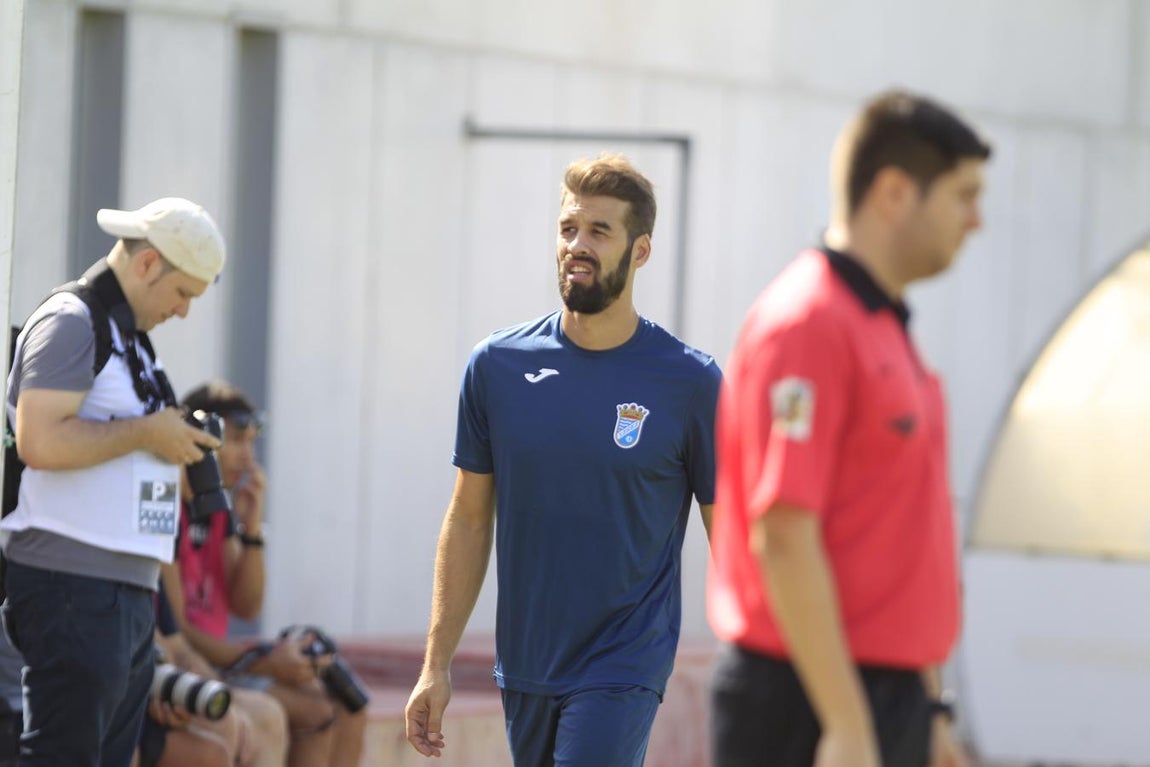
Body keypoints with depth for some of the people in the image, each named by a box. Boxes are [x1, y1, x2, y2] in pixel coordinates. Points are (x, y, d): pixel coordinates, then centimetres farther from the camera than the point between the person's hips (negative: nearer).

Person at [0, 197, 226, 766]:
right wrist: (146, 432, -14)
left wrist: (176, 440, 12)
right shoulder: (71, 322, -9)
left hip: (127, 591, 10)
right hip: (73, 588, -10)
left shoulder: (126, 333, 22)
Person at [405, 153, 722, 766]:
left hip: (623, 674, -4)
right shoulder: (498, 366, 3)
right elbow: (469, 521, 10)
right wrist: (436, 664, 7)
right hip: (523, 670, 4)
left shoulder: (691, 382, -6)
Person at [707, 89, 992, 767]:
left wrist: (929, 711, 21)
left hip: (888, 692, 10)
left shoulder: (885, 330, 18)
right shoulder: (808, 324, -14)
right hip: (809, 709, -10)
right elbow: (782, 539, -21)